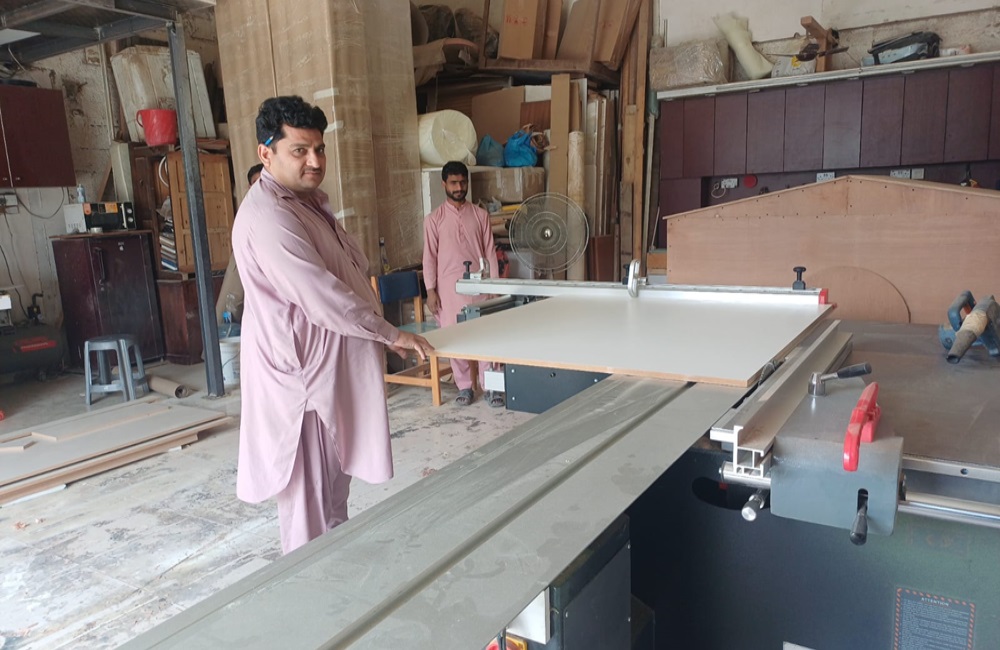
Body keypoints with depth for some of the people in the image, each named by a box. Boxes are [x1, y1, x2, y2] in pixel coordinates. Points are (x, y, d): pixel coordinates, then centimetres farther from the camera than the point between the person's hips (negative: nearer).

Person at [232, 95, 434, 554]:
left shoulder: (308, 202, 12)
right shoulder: (268, 216, -21)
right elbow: (323, 298, -25)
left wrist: (380, 334, 13)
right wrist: (391, 335, -16)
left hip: (332, 371, 10)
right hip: (304, 375, -10)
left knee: (334, 491, 22)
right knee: (308, 502, 3)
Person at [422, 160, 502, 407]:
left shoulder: (480, 215, 5)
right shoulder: (433, 219, 1)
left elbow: (490, 251, 6)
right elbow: (430, 256, 0)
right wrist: (430, 291, -4)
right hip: (449, 288, -1)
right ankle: (464, 387, 16)